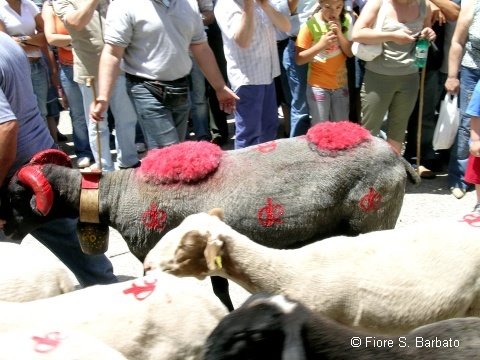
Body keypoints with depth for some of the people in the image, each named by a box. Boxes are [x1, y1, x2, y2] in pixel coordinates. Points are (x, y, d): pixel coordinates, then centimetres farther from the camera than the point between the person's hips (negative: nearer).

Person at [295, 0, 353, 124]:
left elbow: (350, 53, -2)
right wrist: (320, 45, -27)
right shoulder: (310, 25, -15)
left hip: (341, 83, 4)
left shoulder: (346, 20, -3)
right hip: (318, 85, -4)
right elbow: (299, 59, -15)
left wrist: (340, 34, -17)